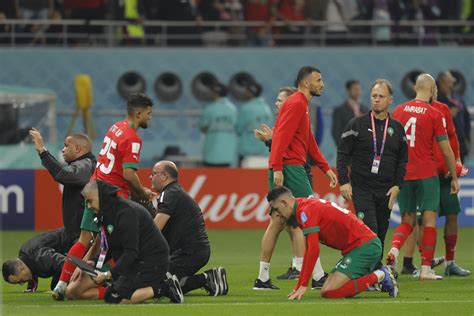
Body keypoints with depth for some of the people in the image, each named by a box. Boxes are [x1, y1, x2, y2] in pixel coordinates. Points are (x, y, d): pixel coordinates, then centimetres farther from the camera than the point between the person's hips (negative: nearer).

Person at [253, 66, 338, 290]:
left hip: (286, 170, 10)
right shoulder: (296, 103, -10)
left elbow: (309, 143, 28)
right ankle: (318, 276, -10)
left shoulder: (302, 105, 23)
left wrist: (326, 168, 24)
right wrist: (277, 168, -26)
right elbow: (281, 136, -19)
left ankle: (263, 278, 9)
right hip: (289, 168, -10)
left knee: (278, 222, 9)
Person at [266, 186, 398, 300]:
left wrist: (303, 285, -15)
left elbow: (313, 250, -21)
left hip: (364, 245, -10)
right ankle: (380, 275, 11)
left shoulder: (306, 211, -13)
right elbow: (309, 250, 24)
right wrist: (299, 287, 23)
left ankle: (379, 277, -8)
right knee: (326, 290, 8)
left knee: (328, 293, -17)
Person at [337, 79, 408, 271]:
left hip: (386, 190, 4)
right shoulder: (357, 124, 0)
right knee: (369, 231, -16)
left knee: (380, 233, 7)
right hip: (361, 188, -4)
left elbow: (402, 160, 13)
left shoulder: (397, 128, 10)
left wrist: (397, 185, 1)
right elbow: (343, 154, 0)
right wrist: (344, 182, -9)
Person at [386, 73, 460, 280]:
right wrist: (454, 177, 6)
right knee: (429, 219, 1)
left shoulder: (399, 111, 6)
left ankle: (394, 249, -13)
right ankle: (426, 269, -3)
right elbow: (446, 150, -4)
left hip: (402, 174, 4)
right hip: (426, 174, -4)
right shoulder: (434, 114, -6)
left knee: (407, 219, 14)